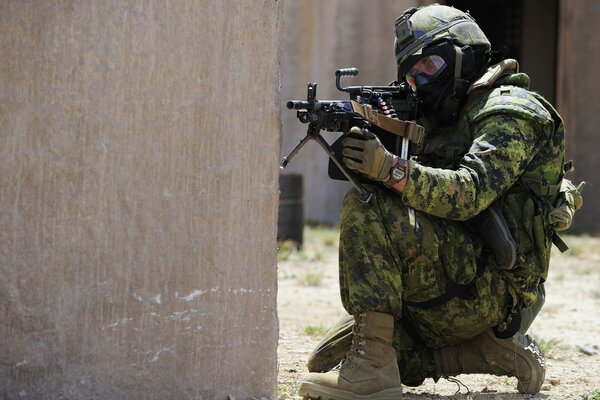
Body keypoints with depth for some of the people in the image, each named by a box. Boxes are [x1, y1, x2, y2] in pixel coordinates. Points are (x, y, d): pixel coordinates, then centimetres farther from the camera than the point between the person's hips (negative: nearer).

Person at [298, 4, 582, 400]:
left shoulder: (509, 111, -6)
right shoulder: (451, 119, 25)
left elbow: (469, 194, -22)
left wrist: (391, 169, -34)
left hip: (486, 288, -10)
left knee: (365, 210, -25)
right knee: (327, 362, 6)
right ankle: (491, 351, 7)